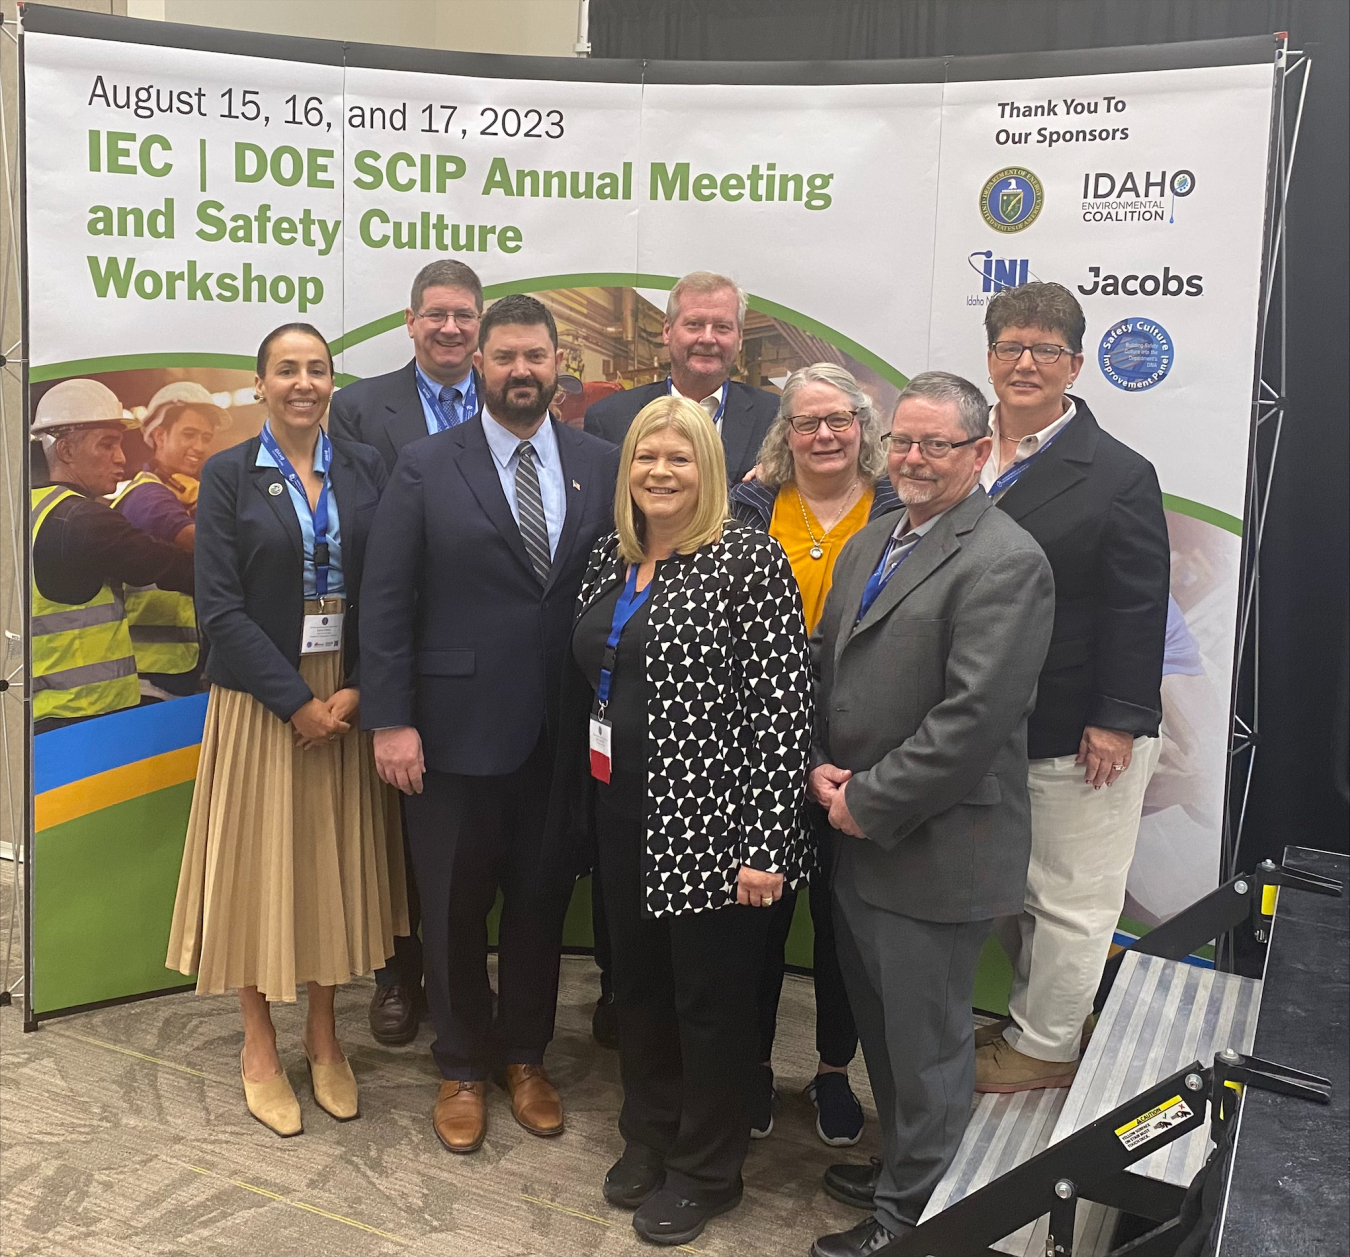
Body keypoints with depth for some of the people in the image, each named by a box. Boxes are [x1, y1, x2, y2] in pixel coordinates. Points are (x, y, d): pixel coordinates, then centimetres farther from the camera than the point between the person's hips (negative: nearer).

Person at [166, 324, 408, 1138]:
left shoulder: (365, 470, 3)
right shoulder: (229, 475, -3)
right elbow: (220, 606, -10)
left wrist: (355, 691, -12)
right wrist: (296, 701, -15)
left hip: (349, 696, 2)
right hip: (260, 699, -2)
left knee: (337, 861, 10)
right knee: (261, 862, 6)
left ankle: (324, 1038, 27)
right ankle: (260, 1049, 24)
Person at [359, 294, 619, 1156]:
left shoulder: (603, 466, 3)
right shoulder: (427, 468, -3)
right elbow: (387, 601, -5)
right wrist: (390, 720, -9)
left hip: (564, 731, 2)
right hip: (457, 725, -1)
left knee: (540, 901, 15)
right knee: (455, 906, 11)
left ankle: (526, 1057, 36)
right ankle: (463, 1069, 32)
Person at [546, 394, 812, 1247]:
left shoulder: (749, 560, -13)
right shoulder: (611, 559, 8)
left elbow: (784, 706, -16)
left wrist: (765, 843, -18)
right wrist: (579, 806, 12)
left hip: (709, 825, -6)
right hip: (620, 817, 6)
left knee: (712, 1000, 10)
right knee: (637, 984, 19)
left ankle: (707, 1173, 31)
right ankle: (648, 1138, 41)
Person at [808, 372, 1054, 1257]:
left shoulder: (1003, 563, -17)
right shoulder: (872, 543, 11)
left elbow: (972, 717, -23)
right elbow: (826, 663, 13)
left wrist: (866, 803, -16)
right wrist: (820, 766, -3)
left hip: (934, 849, -8)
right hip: (859, 841, 8)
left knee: (926, 1042, 9)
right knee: (879, 1024, 22)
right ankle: (899, 1161, 43)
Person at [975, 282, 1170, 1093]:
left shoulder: (1119, 477, -9)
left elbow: (1137, 614, -11)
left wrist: (1116, 721, -14)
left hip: (1079, 740, -5)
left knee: (1067, 899, 8)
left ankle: (1045, 1047, 27)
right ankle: (1046, 1014, 38)